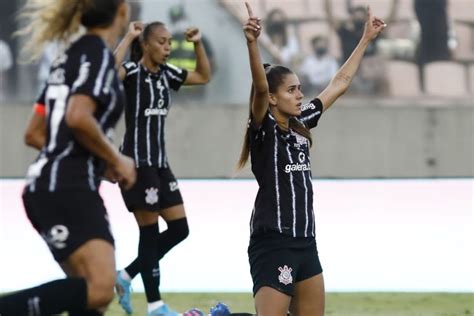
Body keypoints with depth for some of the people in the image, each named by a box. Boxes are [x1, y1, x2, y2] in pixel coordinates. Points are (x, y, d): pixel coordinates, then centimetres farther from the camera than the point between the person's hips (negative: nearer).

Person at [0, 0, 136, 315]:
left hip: (46, 186, 10)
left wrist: (101, 161, 19)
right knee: (100, 289, -22)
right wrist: (116, 159, -9)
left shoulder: (73, 56, 19)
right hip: (69, 189, -10)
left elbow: (36, 132, 22)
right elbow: (78, 117, -23)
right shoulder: (98, 53, -7)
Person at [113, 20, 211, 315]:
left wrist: (198, 44, 10)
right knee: (150, 232, -4)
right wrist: (128, 37, -27)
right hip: (138, 162, -8)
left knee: (179, 229, 6)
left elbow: (204, 77, 23)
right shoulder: (133, 71, -11)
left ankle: (127, 276, 18)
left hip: (160, 163, 8)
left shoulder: (166, 73, 10)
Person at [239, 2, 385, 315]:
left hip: (305, 243, 8)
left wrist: (366, 39, 24)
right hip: (272, 245, -8)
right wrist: (252, 42, -45)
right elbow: (260, 87, -28)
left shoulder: (300, 125, 12)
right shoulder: (263, 128, -9)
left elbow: (339, 84, 20)